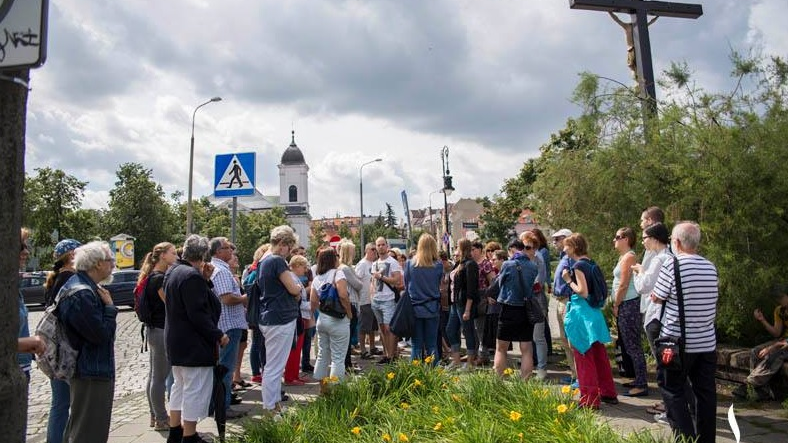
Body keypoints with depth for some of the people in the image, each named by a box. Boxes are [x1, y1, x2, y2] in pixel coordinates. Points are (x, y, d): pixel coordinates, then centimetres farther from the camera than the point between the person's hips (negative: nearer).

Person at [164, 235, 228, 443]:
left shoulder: (173, 271, 10)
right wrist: (218, 335, -17)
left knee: (180, 386, 21)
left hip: (176, 342, 11)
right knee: (196, 391, -1)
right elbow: (198, 314, -25)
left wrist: (205, 279, 1)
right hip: (194, 345, -11)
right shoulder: (192, 276, -22)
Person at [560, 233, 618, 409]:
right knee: (599, 354, 17)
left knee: (584, 357, 0)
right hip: (594, 312, 9)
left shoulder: (579, 266, -16)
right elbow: (595, 289, 15)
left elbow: (583, 292, -20)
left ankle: (590, 400, 7)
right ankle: (608, 393, 28)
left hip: (581, 313, -9)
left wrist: (568, 280, -10)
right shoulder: (590, 263, 10)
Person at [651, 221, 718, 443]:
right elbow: (711, 299, 16)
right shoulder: (711, 267, 4)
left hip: (678, 341, -5)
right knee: (706, 392, 12)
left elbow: (656, 298, -6)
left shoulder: (673, 264, -14)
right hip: (707, 341, 6)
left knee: (673, 391, 6)